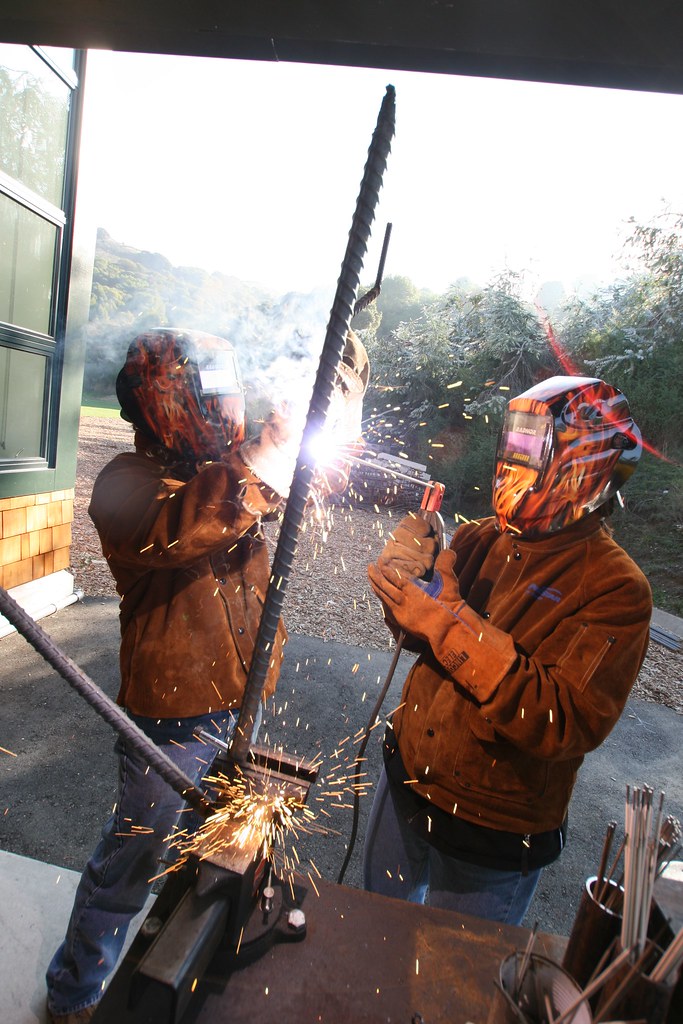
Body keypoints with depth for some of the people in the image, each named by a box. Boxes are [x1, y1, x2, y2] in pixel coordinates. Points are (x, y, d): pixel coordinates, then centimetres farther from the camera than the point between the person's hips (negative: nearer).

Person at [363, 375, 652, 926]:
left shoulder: (616, 589, -20)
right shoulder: (484, 538, -6)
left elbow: (569, 724, -29)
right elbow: (418, 633, -1)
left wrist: (449, 624, -35)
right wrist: (411, 576, -23)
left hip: (491, 837, -5)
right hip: (407, 775, 6)